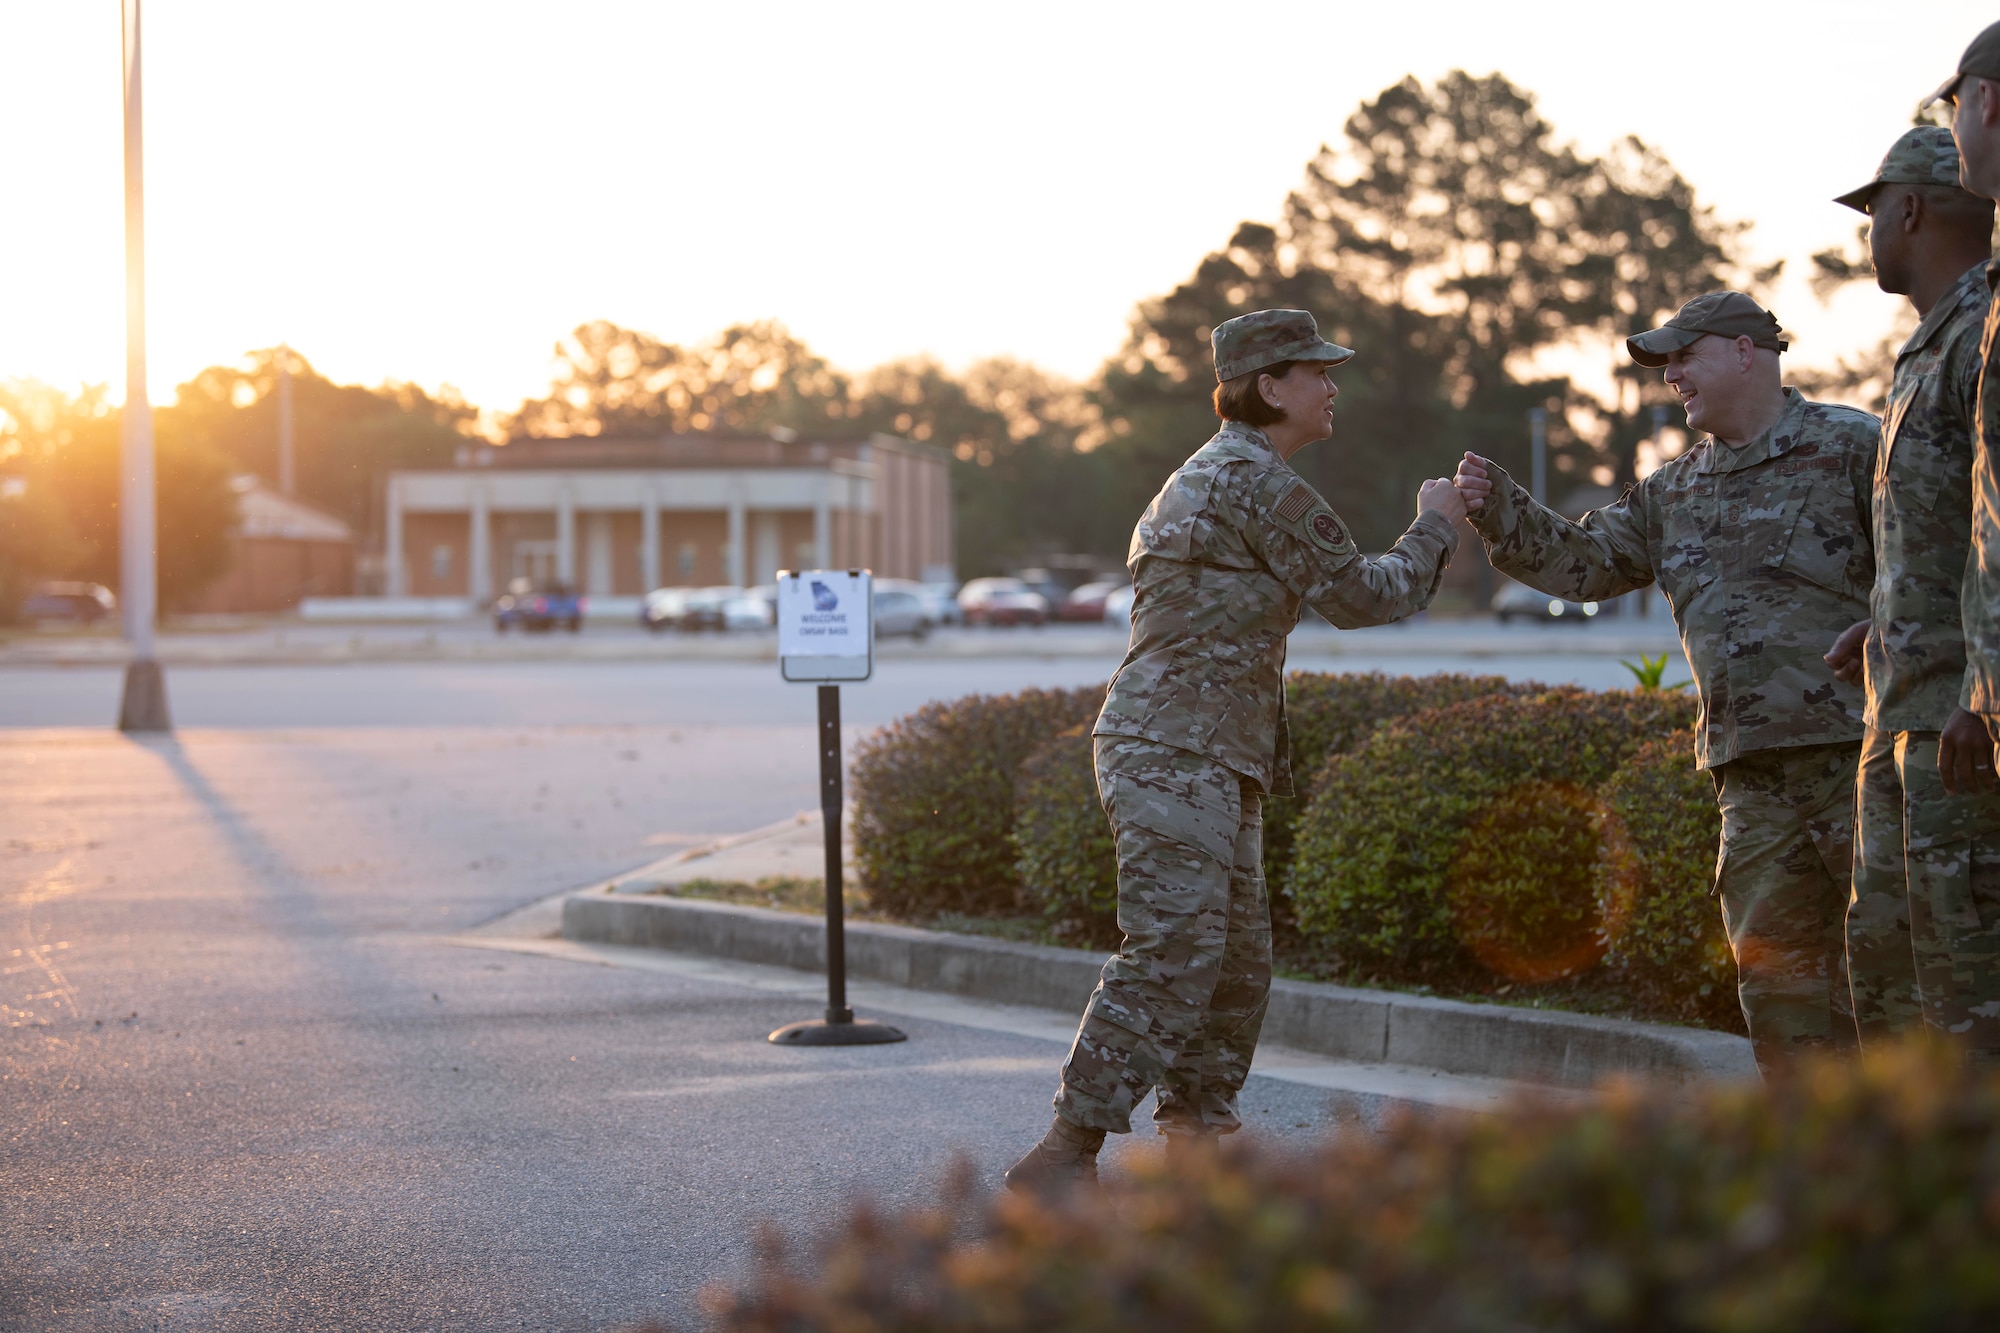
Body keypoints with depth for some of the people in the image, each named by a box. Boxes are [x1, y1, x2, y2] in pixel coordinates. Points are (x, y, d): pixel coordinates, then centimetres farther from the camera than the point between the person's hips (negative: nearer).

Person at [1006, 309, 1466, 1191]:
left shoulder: (1207, 476, 22)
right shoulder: (1257, 481, -11)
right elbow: (1359, 596, -4)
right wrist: (1434, 527, 11)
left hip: (1213, 764, 11)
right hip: (1174, 759, -11)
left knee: (1237, 964, 12)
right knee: (1173, 959, -17)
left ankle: (1194, 1142, 18)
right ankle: (1062, 1157, -19)